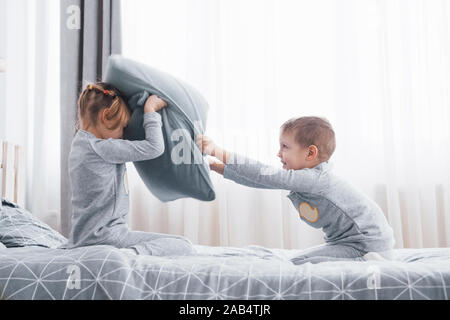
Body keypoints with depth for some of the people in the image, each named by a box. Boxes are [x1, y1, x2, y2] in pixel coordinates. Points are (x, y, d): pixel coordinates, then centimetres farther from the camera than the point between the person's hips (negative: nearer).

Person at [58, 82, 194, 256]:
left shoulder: (80, 144, 13)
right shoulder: (102, 148, -17)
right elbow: (154, 147, -16)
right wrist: (150, 110, -3)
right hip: (105, 235, -10)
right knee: (184, 246, -12)